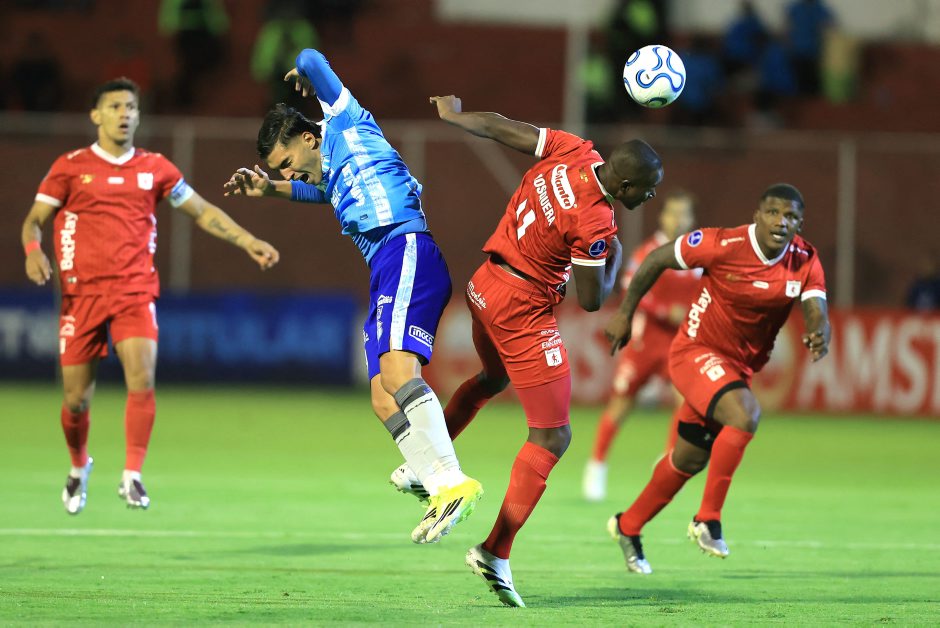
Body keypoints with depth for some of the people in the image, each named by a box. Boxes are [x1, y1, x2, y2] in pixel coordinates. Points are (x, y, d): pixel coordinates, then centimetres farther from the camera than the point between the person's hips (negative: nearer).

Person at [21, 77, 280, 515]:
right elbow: (34, 220, 4)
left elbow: (202, 212, 17)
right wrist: (33, 250, -18)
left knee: (142, 381, -20)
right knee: (77, 399, 3)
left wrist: (248, 242, 8)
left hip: (135, 292, 1)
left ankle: (132, 476, -11)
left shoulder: (155, 168, 8)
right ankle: (79, 468, 31)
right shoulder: (70, 167, 3)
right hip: (81, 293, -1)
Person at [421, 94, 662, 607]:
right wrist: (615, 259, 1)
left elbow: (501, 128, 4)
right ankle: (496, 553, -6)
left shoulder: (573, 151, -8)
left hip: (485, 288, 9)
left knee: (492, 378, 38)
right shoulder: (594, 223, -28)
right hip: (524, 310, -9)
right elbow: (592, 300, -18)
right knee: (552, 437, -3)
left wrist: (454, 116, 23)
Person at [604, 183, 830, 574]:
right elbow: (657, 259, -10)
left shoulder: (805, 262, -8)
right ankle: (707, 520, -23)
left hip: (740, 366, 6)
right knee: (745, 414, -33)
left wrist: (819, 335, -43)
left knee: (689, 460, 18)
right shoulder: (724, 246, -21)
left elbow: (816, 311, -18)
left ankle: (628, 526, 39)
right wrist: (625, 314, -6)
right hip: (696, 351, -6)